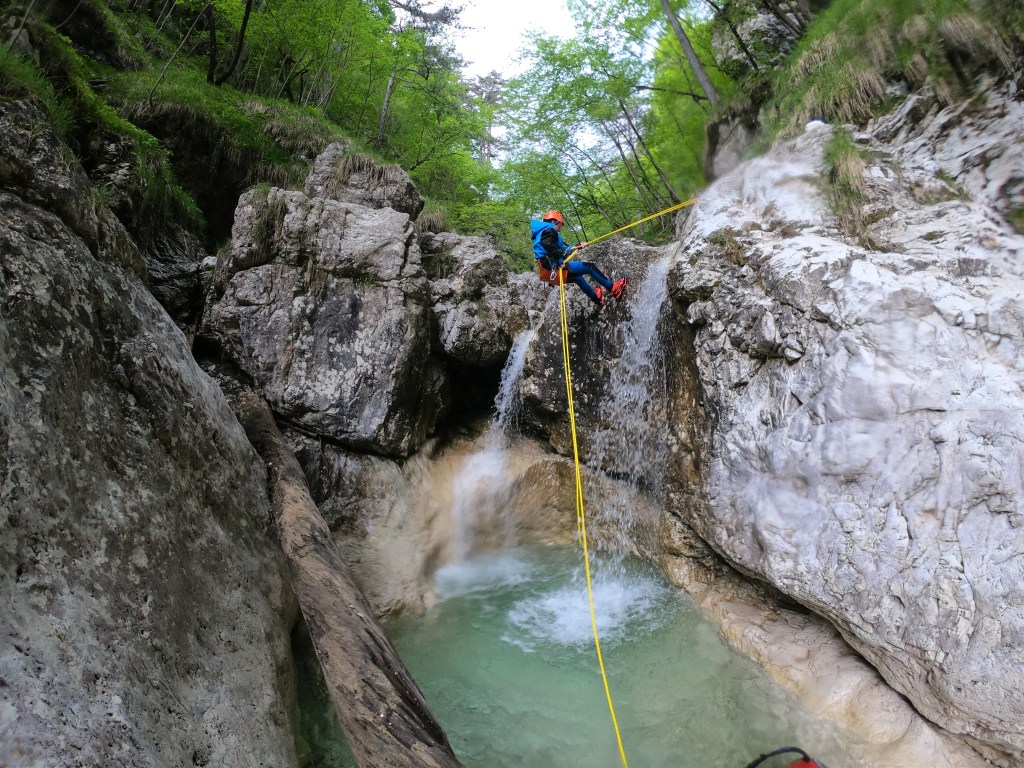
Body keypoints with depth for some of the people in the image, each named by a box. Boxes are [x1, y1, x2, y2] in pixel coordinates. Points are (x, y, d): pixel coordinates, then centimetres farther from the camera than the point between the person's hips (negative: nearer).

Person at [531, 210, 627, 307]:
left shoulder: (542, 232, 25)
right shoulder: (549, 230, -5)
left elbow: (562, 249, 28)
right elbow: (548, 245, -27)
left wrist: (578, 246, 34)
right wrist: (561, 261, -22)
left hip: (548, 272, 11)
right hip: (554, 269, -11)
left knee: (578, 277, 35)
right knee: (589, 266, 3)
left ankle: (597, 298, 50)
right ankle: (613, 288, 12)